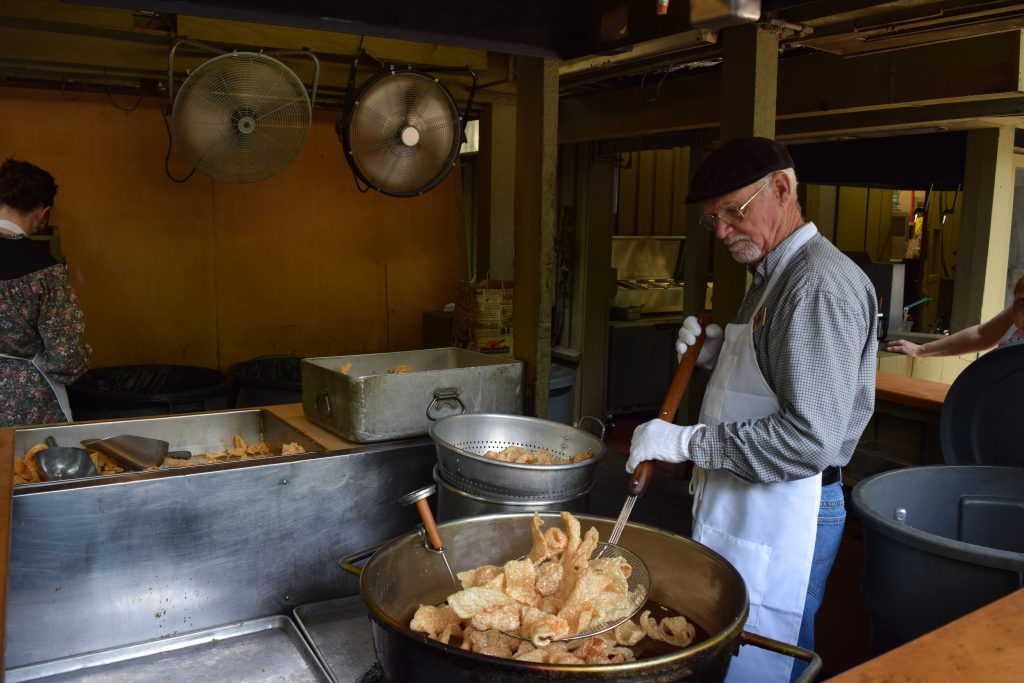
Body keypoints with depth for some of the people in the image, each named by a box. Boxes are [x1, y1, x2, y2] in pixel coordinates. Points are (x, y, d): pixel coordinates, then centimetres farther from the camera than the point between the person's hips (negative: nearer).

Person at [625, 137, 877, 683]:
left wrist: (686, 441, -22)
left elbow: (810, 439, -26)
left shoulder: (822, 284, -20)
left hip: (784, 515, -9)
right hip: (741, 506, 9)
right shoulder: (773, 275, 14)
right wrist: (716, 353, 4)